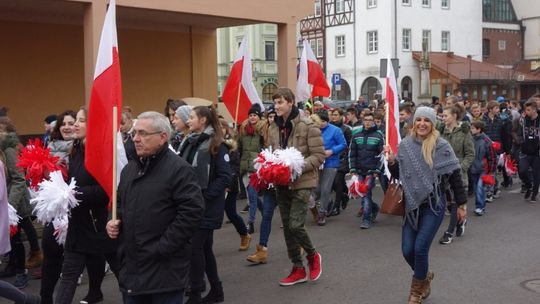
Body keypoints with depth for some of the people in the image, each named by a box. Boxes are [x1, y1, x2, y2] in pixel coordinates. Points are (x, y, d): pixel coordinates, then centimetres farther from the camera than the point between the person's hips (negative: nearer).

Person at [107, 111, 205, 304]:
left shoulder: (179, 169, -13)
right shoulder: (129, 169, 13)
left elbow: (192, 212, -21)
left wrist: (160, 248, -20)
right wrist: (115, 222, 5)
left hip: (164, 271, -7)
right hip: (131, 268, 7)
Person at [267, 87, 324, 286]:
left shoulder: (307, 125, -12)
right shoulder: (273, 128, 6)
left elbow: (319, 155, -12)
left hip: (301, 182, -6)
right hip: (281, 183, 6)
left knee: (296, 225, -12)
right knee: (287, 227, 9)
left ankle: (313, 255, 17)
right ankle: (298, 269, 22)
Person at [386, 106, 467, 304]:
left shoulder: (441, 146, -9)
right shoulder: (405, 145, 3)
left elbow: (454, 176, -5)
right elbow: (398, 175, 11)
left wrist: (461, 204, -4)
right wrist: (392, 161, -8)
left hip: (433, 205, -4)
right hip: (412, 205, 4)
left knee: (420, 248, -8)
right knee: (407, 251, 2)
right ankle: (425, 276, 34)